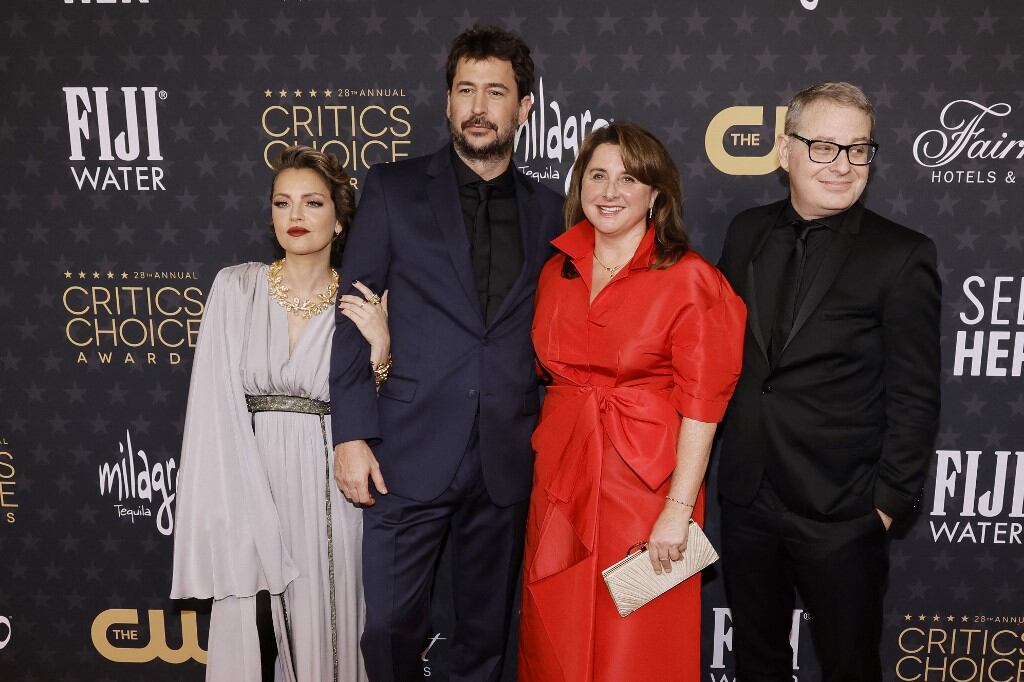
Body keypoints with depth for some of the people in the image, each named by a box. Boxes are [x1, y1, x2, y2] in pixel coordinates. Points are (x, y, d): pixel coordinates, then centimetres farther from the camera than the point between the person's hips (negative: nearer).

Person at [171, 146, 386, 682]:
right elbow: (215, 405, -3)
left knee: (324, 633, 8)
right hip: (250, 484, 0)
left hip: (327, 494, 0)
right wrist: (237, 511, -10)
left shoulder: (360, 305, 2)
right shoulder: (235, 288, 1)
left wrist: (380, 347, -15)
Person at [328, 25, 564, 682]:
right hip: (411, 453, -2)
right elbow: (355, 315, -1)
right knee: (392, 628, 5)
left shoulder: (547, 209, 7)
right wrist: (352, 436, -7)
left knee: (487, 628, 16)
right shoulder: (393, 189, 1)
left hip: (508, 456, 2)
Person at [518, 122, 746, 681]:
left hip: (646, 482, -4)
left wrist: (679, 509, -15)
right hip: (561, 479, 5)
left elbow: (701, 402, -12)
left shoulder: (689, 279, -10)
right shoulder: (557, 271, 6)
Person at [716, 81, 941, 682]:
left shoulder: (902, 255, -10)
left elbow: (914, 396, -9)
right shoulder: (748, 232, 3)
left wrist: (890, 502, -10)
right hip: (747, 497, 4)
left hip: (840, 511, -4)